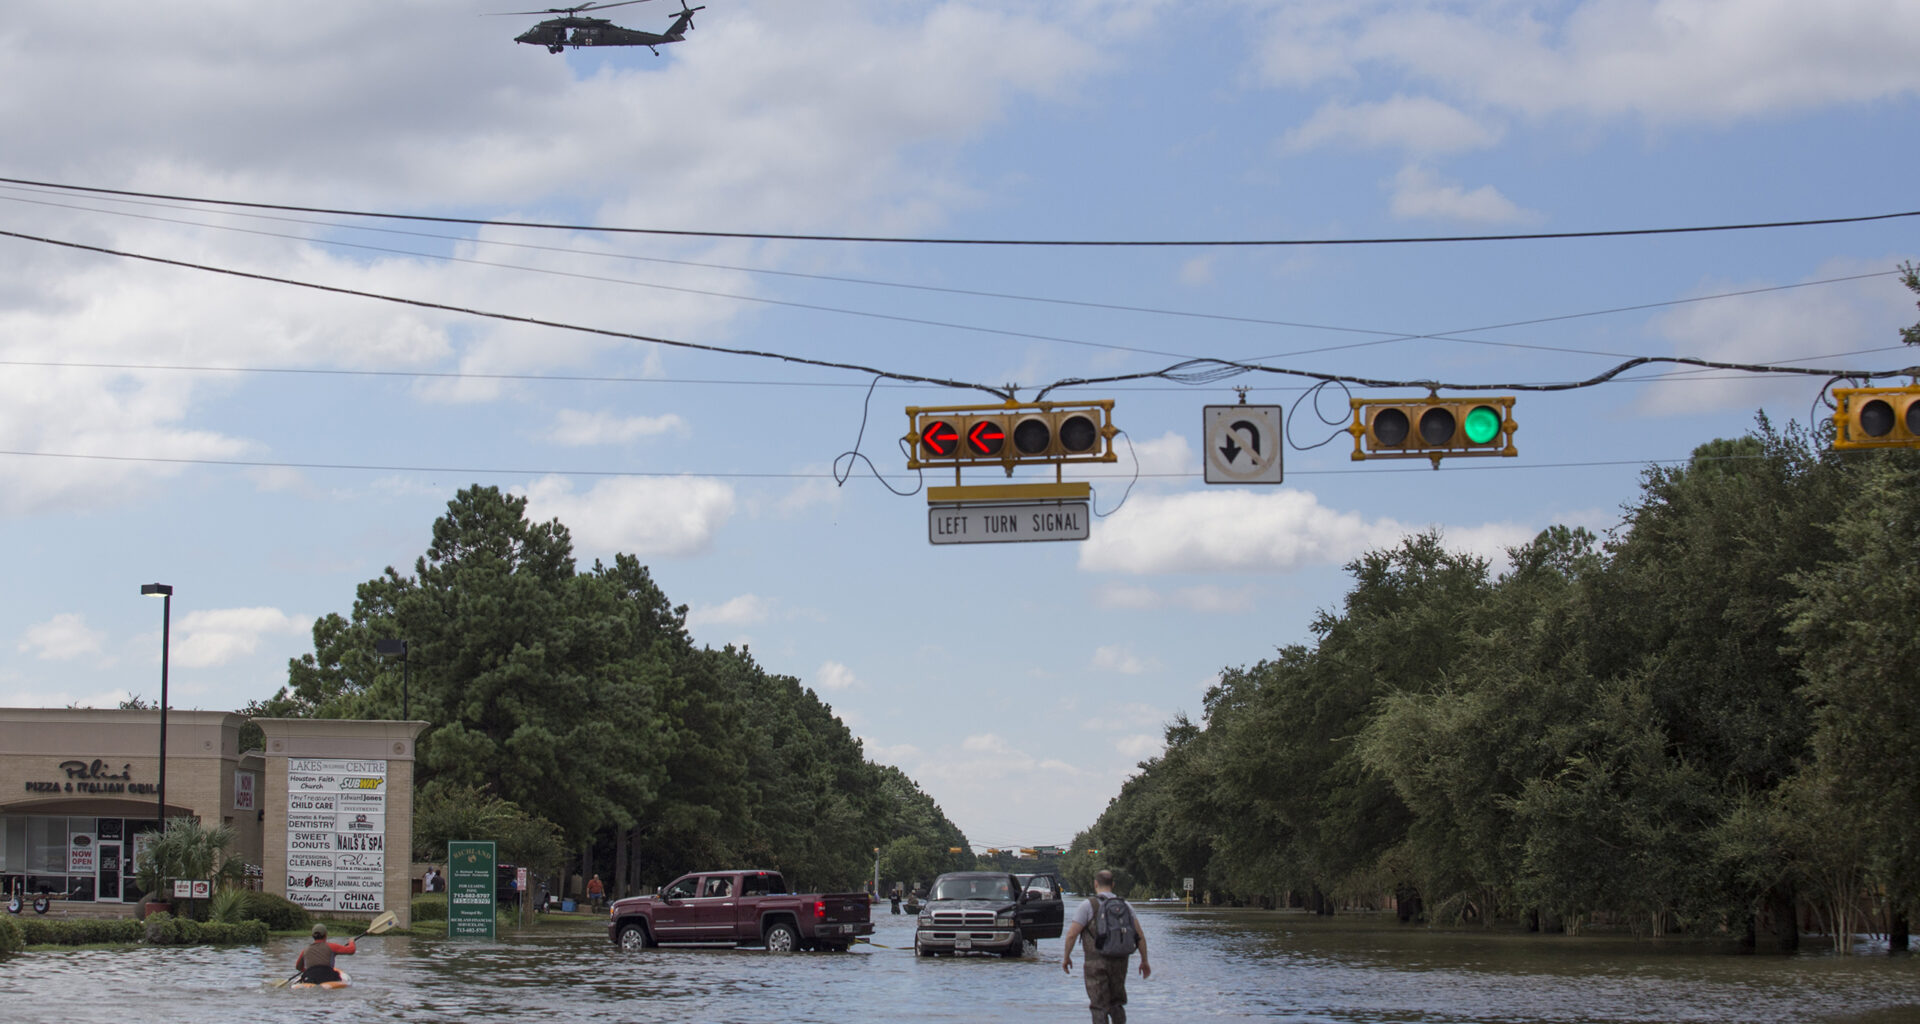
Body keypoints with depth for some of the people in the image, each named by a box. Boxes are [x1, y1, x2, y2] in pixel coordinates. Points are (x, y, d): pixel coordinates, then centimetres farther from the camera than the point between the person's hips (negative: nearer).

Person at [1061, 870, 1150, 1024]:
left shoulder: (1088, 906, -6)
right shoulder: (1125, 906, 8)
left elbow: (1071, 935, -9)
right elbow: (1140, 936, 3)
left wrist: (1066, 957, 5)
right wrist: (1144, 961, 12)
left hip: (1096, 963, -4)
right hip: (1120, 963, 4)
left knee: (1099, 1008, -1)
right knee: (1117, 1005, 18)